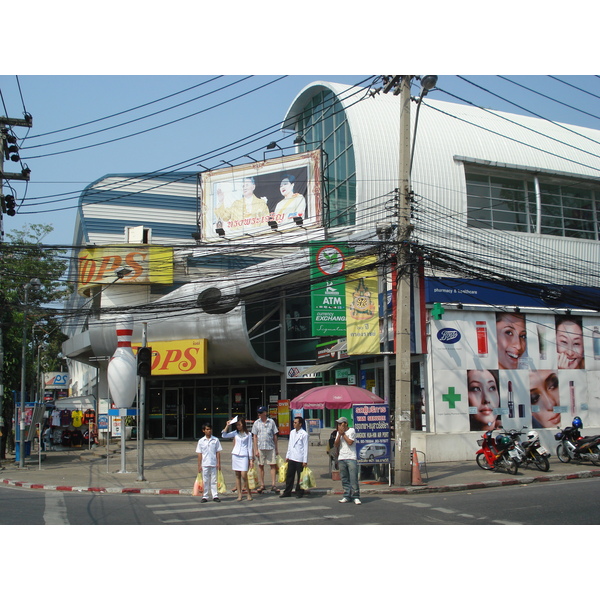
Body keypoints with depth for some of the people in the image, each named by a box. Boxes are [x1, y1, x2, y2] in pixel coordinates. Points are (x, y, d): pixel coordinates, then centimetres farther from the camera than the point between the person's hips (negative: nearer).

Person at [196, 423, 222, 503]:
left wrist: (218, 463, -1)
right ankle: (205, 497, 13)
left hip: (213, 464, 0)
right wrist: (199, 465, 1)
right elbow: (199, 454, 4)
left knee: (214, 480, 5)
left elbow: (218, 452, 3)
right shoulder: (201, 441, 2)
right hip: (205, 464, 0)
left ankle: (215, 496, 11)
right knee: (205, 481, 6)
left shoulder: (215, 440, 1)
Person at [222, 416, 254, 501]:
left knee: (244, 475, -11)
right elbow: (224, 435, 4)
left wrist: (251, 459, 1)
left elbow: (249, 447, 4)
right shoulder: (235, 433, 9)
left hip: (244, 456, -3)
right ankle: (239, 495, 8)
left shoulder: (248, 434, 2)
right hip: (235, 455, 3)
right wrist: (227, 425, -3)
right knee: (237, 475, 4)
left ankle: (248, 493, 5)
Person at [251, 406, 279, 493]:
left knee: (273, 465, -3)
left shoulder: (271, 422, 4)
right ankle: (262, 485, 15)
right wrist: (256, 450, -2)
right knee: (261, 466, 5)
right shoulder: (256, 423, 4)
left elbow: (275, 435, 8)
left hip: (271, 447, 0)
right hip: (260, 447, 0)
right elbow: (255, 436, 4)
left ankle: (273, 485, 2)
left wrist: (276, 449, 8)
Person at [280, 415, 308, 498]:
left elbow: (306, 448, -9)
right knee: (289, 476, 10)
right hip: (291, 458, 6)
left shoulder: (304, 434, -9)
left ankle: (299, 492, 15)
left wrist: (305, 461, -11)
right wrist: (287, 456, 15)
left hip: (299, 459, -6)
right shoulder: (292, 432, 10)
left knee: (300, 477, 4)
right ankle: (287, 492, 18)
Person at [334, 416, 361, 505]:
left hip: (351, 458, -5)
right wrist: (339, 435, -2)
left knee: (353, 478, -8)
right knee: (344, 479, 5)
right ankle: (347, 496, 11)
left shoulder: (352, 430, 0)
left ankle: (355, 497, -5)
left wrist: (343, 433, -4)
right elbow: (336, 445, 8)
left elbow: (350, 442, -12)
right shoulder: (338, 432, 17)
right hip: (341, 458, 5)